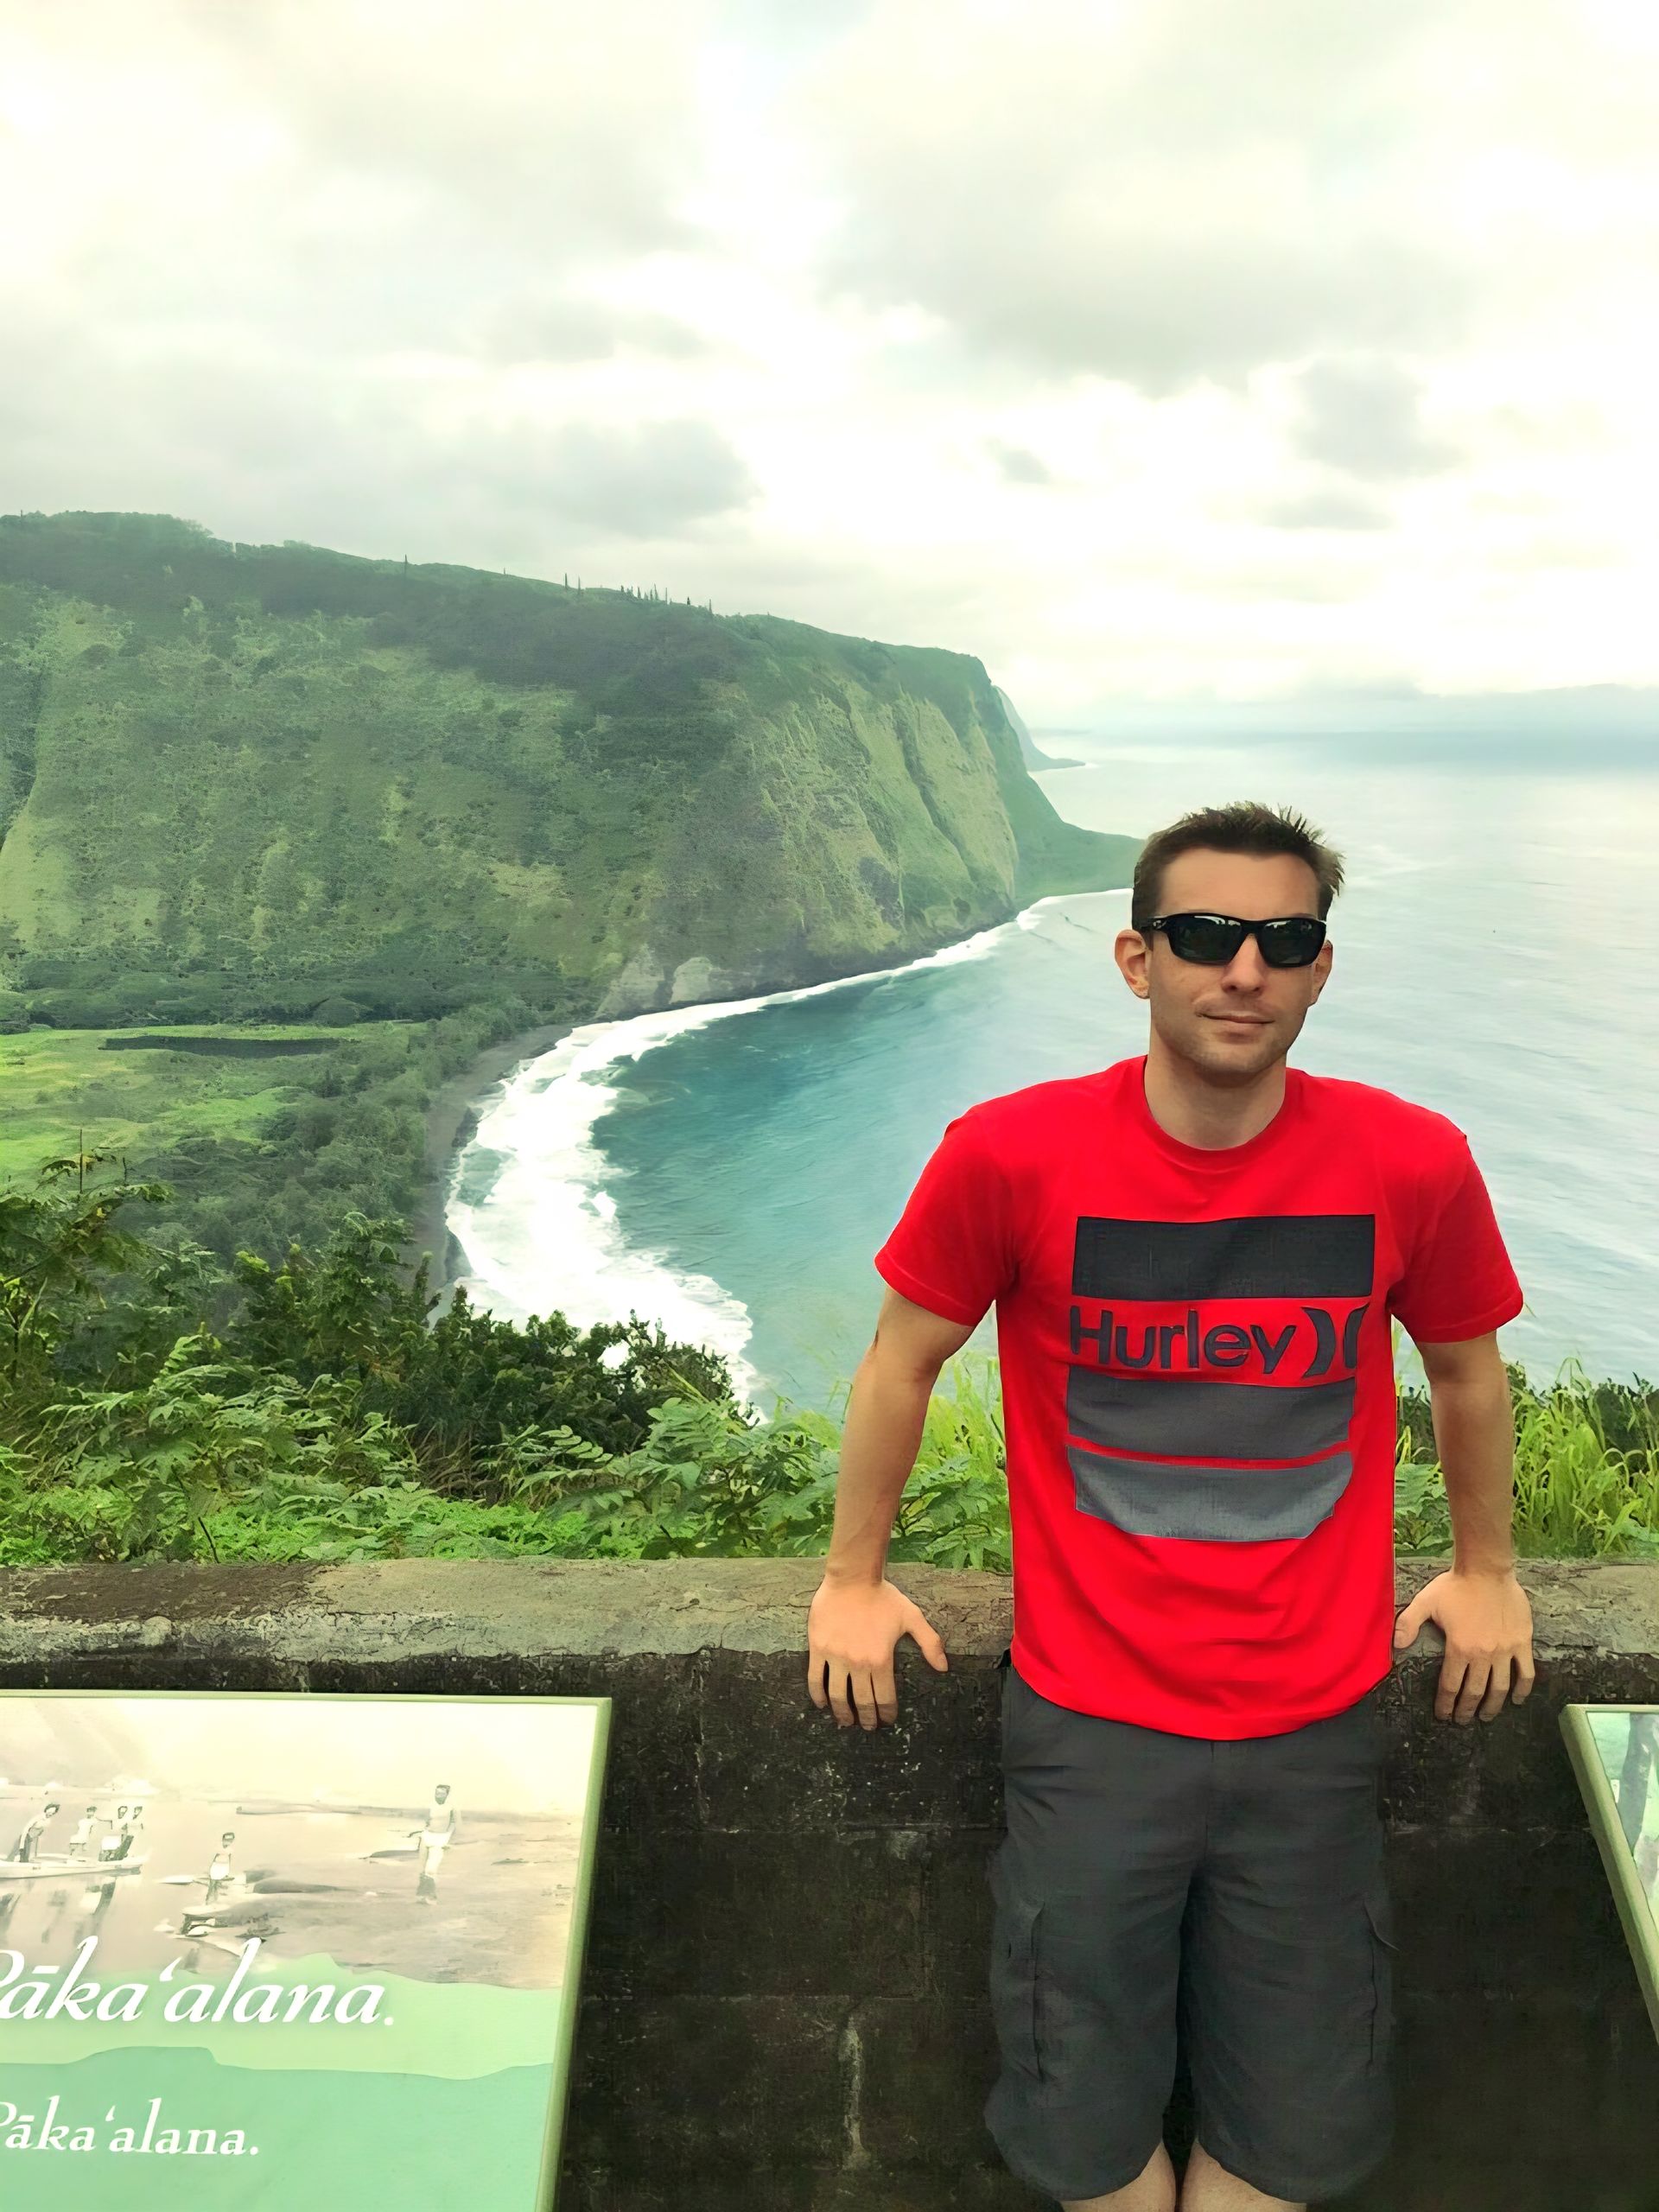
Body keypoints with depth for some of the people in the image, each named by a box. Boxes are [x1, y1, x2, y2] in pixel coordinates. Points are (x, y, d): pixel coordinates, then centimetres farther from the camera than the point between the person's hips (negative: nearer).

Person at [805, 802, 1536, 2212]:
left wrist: (1486, 1569, 18)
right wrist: (854, 1579, 6)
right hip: (1090, 1720, -1)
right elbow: (903, 1363, -1)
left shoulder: (1413, 1166, -10)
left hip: (1319, 1724, 2)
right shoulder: (1012, 1155, -15)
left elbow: (1468, 1372, 8)